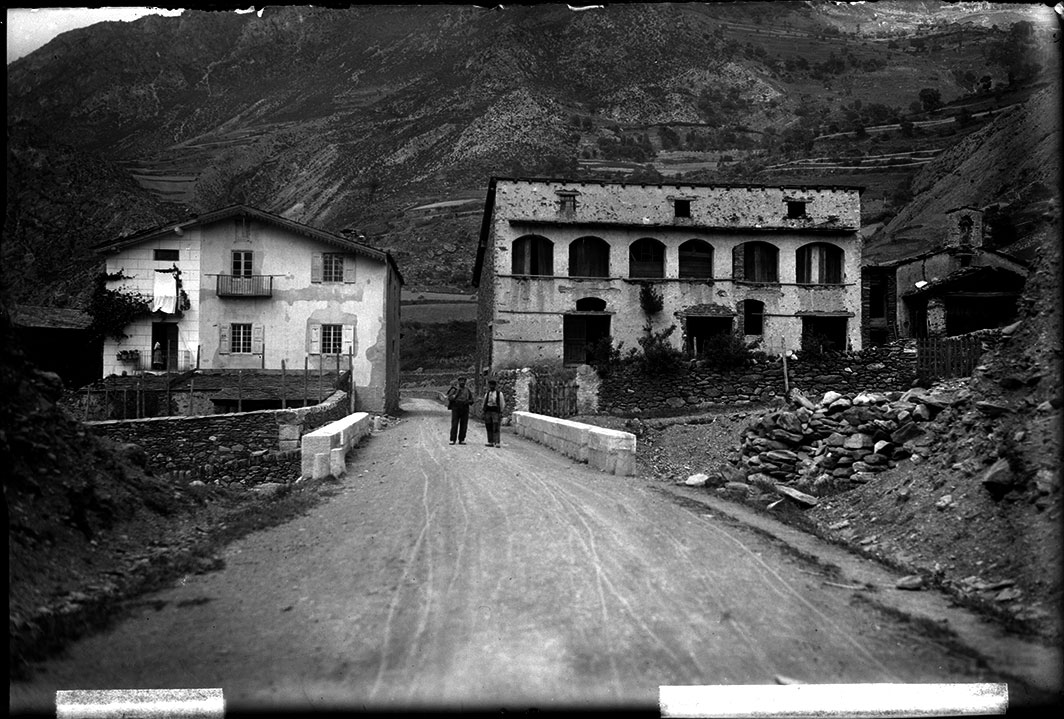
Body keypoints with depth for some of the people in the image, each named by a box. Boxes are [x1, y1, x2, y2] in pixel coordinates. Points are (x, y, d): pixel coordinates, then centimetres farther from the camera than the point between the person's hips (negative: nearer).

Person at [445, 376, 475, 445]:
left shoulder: (467, 390, 10)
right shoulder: (454, 389, 1)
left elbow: (471, 400, 12)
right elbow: (449, 398, -9)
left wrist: (467, 402, -9)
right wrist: (457, 394, -20)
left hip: (465, 410, 3)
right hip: (456, 409, -3)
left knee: (464, 425, 0)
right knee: (454, 424, -6)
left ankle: (461, 440, 6)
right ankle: (452, 440, -4)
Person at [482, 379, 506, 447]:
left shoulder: (499, 394, 3)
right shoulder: (486, 394, 13)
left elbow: (502, 404, 5)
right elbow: (484, 404, 18)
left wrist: (501, 413, 0)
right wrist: (484, 413, 11)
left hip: (496, 412, -4)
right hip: (487, 412, 4)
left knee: (496, 428, -10)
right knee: (489, 428, 2)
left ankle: (497, 443, -12)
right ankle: (490, 442, 6)